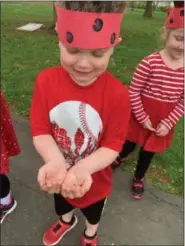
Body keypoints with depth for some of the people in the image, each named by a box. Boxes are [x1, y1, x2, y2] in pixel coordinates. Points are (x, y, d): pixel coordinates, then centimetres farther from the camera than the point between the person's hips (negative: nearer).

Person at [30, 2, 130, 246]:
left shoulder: (118, 94, -28)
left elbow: (112, 145, -23)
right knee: (61, 203, 36)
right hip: (59, 174, 2)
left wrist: (82, 168, -40)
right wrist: (55, 161, -38)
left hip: (94, 177, -1)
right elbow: (40, 131, -19)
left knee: (93, 210, 32)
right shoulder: (45, 81, -22)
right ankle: (66, 221, 74)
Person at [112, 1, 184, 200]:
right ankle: (119, 159, 56)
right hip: (141, 115, -3)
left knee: (149, 151, 21)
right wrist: (142, 118, -13)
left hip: (164, 121, 3)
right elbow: (133, 92, -15)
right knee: (130, 143, 21)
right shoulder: (150, 62, -22)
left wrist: (169, 122, -10)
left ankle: (138, 178, 48)